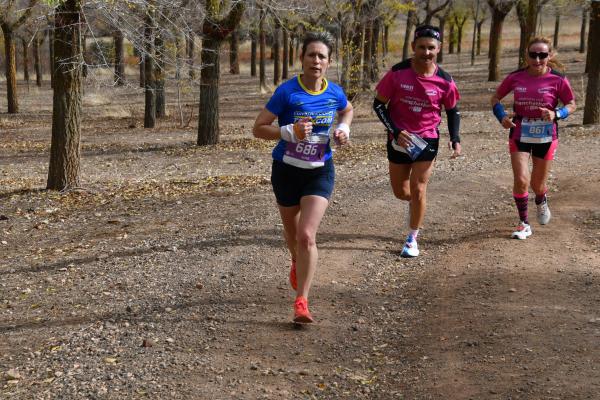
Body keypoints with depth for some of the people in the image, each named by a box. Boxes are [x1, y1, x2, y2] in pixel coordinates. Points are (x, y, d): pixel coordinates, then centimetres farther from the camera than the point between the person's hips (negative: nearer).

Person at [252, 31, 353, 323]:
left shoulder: (335, 93, -5)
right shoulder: (287, 91, -16)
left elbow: (347, 111, 20)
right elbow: (258, 129, -14)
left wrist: (344, 129, -1)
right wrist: (291, 131, -28)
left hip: (320, 171, 0)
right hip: (287, 170, 0)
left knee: (307, 236, -15)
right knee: (292, 232, 20)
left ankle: (301, 302, -7)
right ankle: (298, 263, 55)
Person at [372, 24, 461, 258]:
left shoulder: (444, 81, -10)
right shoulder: (398, 73, -14)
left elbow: (453, 110, 6)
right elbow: (379, 104, -6)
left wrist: (455, 138, -7)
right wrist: (395, 131, -17)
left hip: (427, 140, -1)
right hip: (399, 139, 1)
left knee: (418, 190, -6)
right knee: (400, 192, 10)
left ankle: (412, 239, 11)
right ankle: (415, 203, 47)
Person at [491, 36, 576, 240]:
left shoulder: (557, 79, -12)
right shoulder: (515, 77, -7)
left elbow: (572, 105, -2)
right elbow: (496, 97, 5)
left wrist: (556, 114, -22)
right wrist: (502, 116, -13)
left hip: (546, 137, 0)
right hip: (519, 135, 0)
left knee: (538, 185, 12)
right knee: (521, 180, -12)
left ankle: (541, 201, 50)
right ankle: (524, 224, 7)